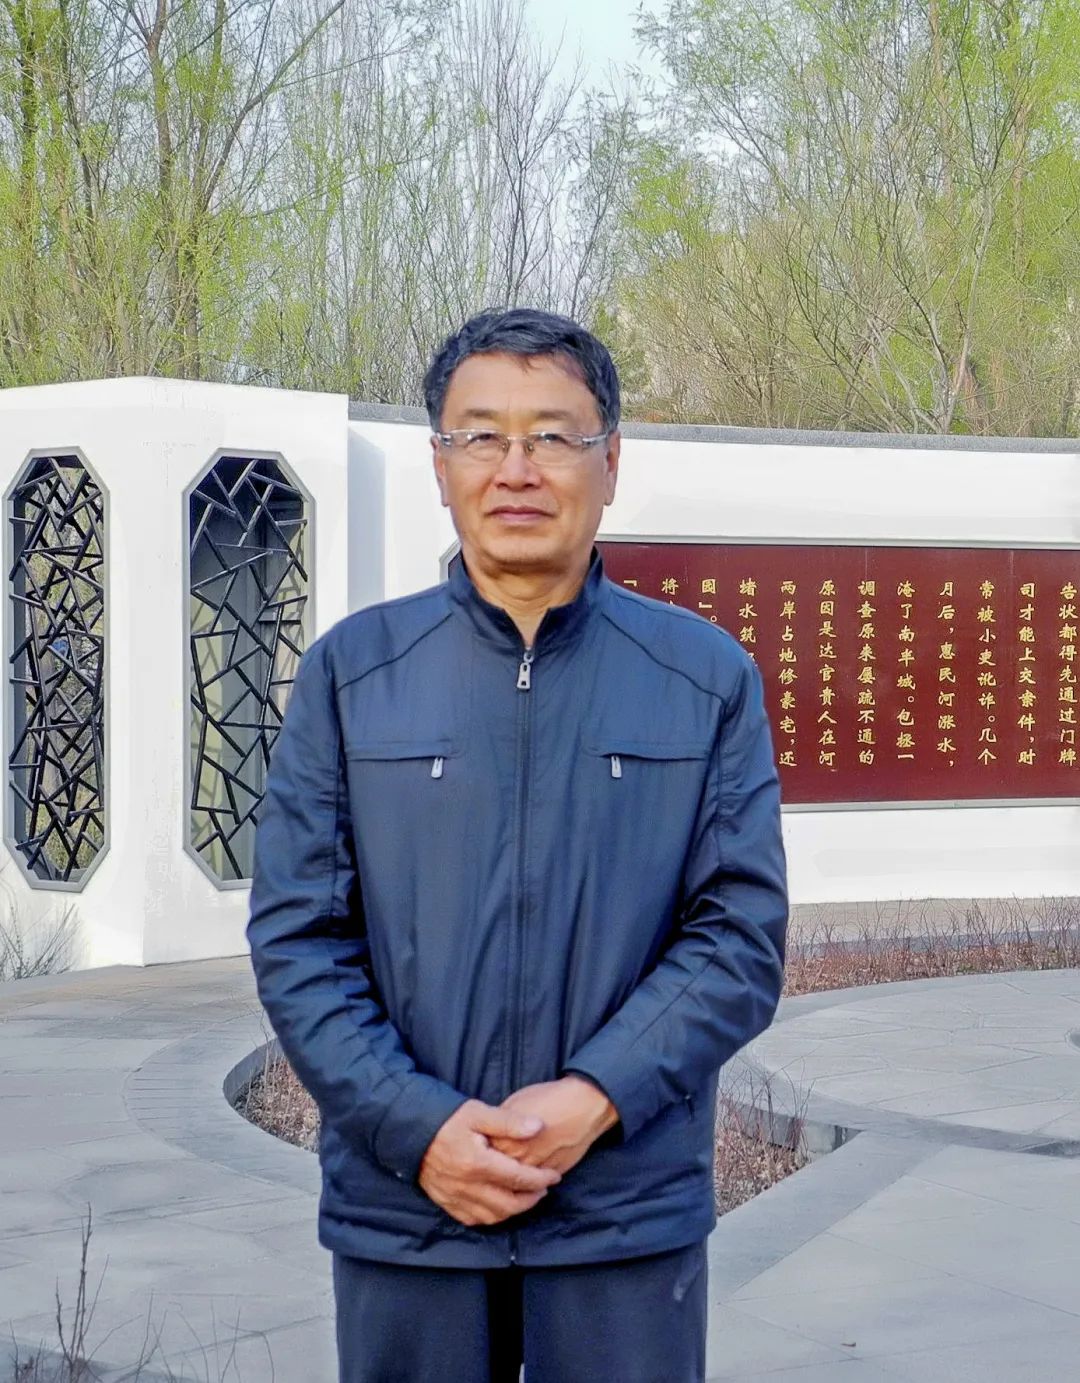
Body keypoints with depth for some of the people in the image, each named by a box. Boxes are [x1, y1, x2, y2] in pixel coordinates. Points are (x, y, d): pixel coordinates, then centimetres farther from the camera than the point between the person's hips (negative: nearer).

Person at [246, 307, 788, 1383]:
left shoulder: (709, 678, 2)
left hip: (630, 1210, 0)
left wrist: (596, 1097, -14)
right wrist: (420, 1127, -12)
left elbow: (743, 933, -2)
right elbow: (296, 935, -1)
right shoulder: (350, 672, 3)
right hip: (401, 1207, 0)